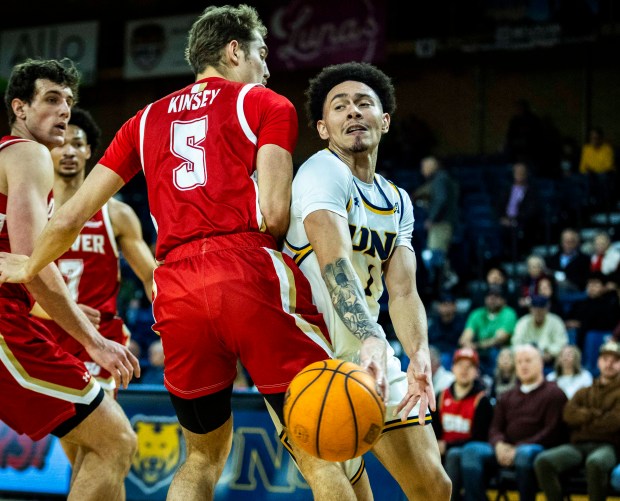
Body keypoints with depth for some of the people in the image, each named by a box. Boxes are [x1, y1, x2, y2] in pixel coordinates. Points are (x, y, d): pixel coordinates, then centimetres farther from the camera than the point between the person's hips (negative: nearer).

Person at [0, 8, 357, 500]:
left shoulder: (147, 120, 24)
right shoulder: (267, 105, 11)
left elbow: (69, 219, 23)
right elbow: (274, 213, -3)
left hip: (177, 292, 5)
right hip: (250, 276, -4)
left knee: (204, 456, 21)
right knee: (326, 453, -1)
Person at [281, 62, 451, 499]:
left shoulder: (398, 202, 9)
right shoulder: (324, 173, -16)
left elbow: (403, 290, -3)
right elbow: (335, 260, -32)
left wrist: (419, 356, -23)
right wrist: (371, 341, -48)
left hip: (371, 352, 8)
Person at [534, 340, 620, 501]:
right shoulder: (584, 393, 25)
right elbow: (569, 414, 5)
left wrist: (584, 419, 3)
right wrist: (597, 415, -5)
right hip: (579, 445, 4)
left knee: (595, 463, -42)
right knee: (543, 461, -25)